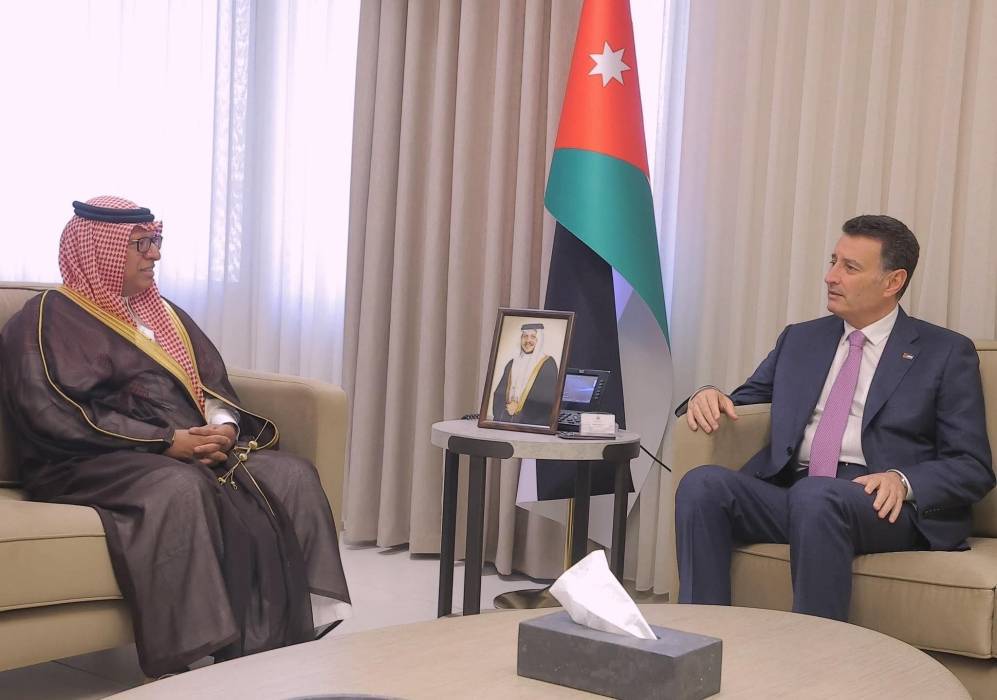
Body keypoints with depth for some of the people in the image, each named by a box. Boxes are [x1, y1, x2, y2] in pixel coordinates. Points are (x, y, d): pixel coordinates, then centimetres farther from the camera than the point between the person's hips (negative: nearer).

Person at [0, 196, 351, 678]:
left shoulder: (163, 314, 24)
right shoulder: (49, 318, 0)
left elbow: (215, 387, 19)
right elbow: (55, 414, -14)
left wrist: (225, 428, -7)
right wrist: (167, 441, -19)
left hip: (196, 449, 7)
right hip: (96, 462, -7)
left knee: (292, 476, -19)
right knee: (179, 489, -39)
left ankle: (289, 642, -24)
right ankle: (177, 665, -37)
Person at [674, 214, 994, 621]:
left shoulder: (947, 353, 9)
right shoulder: (799, 340, 23)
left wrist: (904, 481, -17)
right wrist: (709, 397, -1)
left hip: (881, 506, -4)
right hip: (789, 492, 4)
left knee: (816, 495, -38)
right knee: (703, 483, -25)